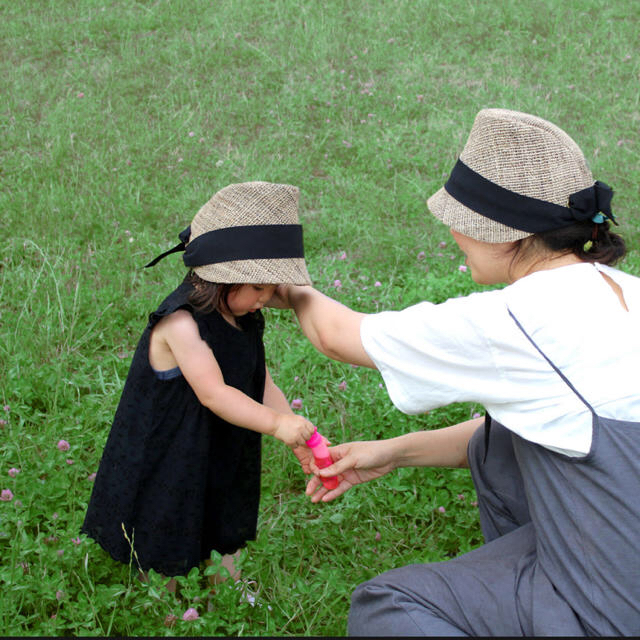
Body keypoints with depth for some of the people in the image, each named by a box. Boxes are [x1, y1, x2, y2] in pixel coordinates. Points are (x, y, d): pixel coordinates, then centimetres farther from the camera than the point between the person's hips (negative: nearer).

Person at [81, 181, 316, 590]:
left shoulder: (245, 322, 3)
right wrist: (276, 424, -41)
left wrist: (297, 435, -12)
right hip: (171, 475, -7)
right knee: (167, 570, 10)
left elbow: (262, 386, 1)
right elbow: (212, 392, -33)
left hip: (226, 468, 8)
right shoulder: (182, 322, -26)